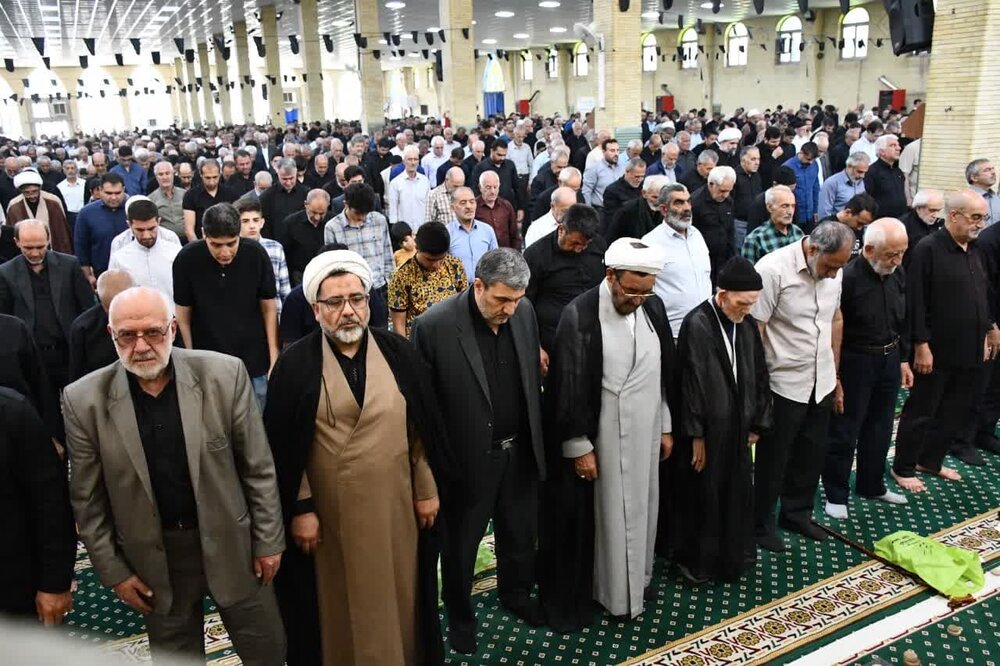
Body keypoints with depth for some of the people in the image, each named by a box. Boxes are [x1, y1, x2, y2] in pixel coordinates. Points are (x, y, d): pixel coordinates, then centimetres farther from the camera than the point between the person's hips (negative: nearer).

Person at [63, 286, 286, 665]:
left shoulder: (225, 374, -13)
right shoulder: (84, 400, -10)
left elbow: (258, 467, -6)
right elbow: (88, 499, 0)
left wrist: (268, 540, -2)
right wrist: (113, 570, 1)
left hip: (231, 545, 0)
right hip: (154, 561, 1)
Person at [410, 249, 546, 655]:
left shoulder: (524, 312, -6)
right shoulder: (434, 326, -22)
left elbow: (533, 380, 5)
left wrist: (537, 440, 7)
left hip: (520, 452, 5)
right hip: (468, 459, -4)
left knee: (521, 534, 24)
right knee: (460, 545, 17)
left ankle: (516, 594, 51)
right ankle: (459, 614, 42)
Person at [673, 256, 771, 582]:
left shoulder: (747, 324, 2)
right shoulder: (697, 324, -18)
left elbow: (758, 375, 10)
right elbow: (690, 382, -17)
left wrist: (757, 423, 9)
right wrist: (695, 435, -14)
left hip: (737, 429, 6)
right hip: (707, 431, -6)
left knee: (737, 493, 16)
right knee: (702, 496, 8)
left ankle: (734, 555, 35)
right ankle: (696, 561, 26)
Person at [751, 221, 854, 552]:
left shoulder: (833, 270, 1)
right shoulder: (773, 270, -20)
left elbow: (835, 319, 13)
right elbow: (754, 331, -18)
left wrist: (834, 375, 15)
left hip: (821, 384, 6)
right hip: (784, 385, -6)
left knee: (812, 453, 17)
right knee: (773, 460, 8)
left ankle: (797, 513, 37)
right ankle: (761, 524, 26)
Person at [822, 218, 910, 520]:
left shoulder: (897, 275, 0)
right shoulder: (847, 278, -22)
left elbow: (902, 322, 13)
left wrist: (903, 360, 15)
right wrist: (833, 375, -15)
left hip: (889, 360, 7)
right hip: (855, 362, -7)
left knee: (879, 428, 19)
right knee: (843, 432, 5)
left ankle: (871, 485, 37)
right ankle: (836, 494, 20)